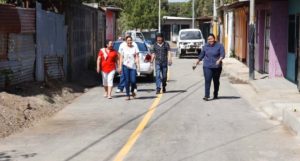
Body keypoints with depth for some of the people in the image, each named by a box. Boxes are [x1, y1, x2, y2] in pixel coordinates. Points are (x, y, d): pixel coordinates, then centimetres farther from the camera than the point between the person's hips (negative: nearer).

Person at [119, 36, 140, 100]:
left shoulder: (135, 48, 6)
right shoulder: (123, 48, 6)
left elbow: (137, 57, 3)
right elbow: (121, 58, 6)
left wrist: (138, 66, -6)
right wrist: (120, 66, 0)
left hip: (133, 66, 0)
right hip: (125, 66, 0)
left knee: (133, 80, -7)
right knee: (127, 81, -2)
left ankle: (132, 91, 24)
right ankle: (128, 95, 4)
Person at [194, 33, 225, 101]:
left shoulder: (219, 46, -2)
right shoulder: (205, 46, 7)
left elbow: (222, 54, -13)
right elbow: (201, 55, 17)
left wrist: (219, 60, -31)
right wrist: (196, 63, 18)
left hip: (216, 67, -1)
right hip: (207, 66, 1)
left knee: (216, 81, 11)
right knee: (207, 81, -11)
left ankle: (215, 95, 26)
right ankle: (206, 96, -16)